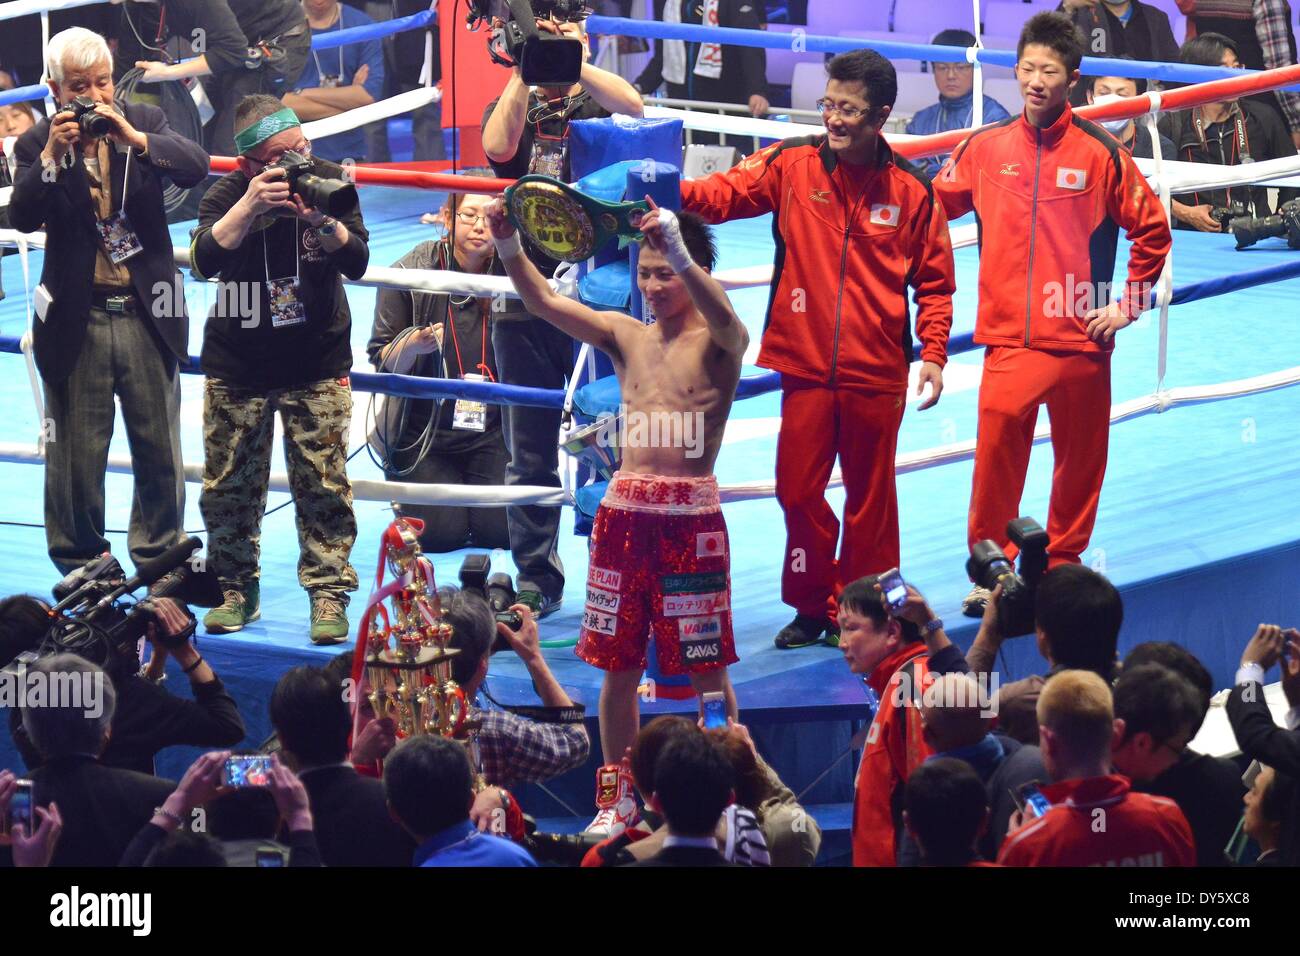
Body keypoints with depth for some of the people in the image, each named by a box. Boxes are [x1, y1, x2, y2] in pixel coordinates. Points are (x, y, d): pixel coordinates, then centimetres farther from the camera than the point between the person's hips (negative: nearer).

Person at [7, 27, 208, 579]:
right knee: (77, 455, 4)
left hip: (146, 314, 1)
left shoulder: (144, 123, 3)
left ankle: (159, 559, 23)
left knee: (160, 449, 8)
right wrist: (52, 156, -25)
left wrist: (134, 138, -25)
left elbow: (196, 168, -12)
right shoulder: (37, 145, -1)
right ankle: (80, 568, 17)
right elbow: (22, 217, -13)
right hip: (77, 320, -1)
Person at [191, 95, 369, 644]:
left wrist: (319, 219, -28)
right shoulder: (229, 194, -7)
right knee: (228, 485, 5)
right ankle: (237, 591, 20)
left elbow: (357, 263, -11)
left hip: (317, 365, 0)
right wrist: (249, 206, -34)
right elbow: (205, 260, -23)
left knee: (323, 485, -3)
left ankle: (328, 594, 6)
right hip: (236, 366, 1)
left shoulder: (328, 182, -5)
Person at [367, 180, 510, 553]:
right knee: (440, 534, -12)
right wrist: (414, 343, -29)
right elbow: (383, 361, -8)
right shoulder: (410, 272, -10)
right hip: (422, 430, -1)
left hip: (490, 434, 1)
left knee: (501, 531, -11)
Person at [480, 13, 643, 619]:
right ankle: (536, 580, 14)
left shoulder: (596, 107, 7)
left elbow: (632, 107, -17)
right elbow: (498, 146, -13)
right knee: (530, 455, 6)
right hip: (524, 305, 2)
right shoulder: (509, 110, 10)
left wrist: (577, 63, -14)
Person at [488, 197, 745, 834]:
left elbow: (722, 315, -27)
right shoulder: (625, 336, 11)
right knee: (618, 668, 8)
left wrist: (681, 253, -45)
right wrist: (508, 245, -17)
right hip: (624, 513, 4)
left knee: (707, 672, 0)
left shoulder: (719, 343, -2)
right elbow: (544, 304, 1)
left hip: (691, 518, -4)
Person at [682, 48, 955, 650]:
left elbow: (934, 281, 4)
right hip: (805, 367, 1)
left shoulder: (911, 192, -1)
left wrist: (933, 353, -4)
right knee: (798, 489, 4)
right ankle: (811, 607, 20)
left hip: (877, 374, -1)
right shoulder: (793, 165, 0)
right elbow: (727, 193, -10)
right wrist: (674, 193, -29)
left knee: (869, 498, 6)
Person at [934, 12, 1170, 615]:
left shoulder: (1101, 153, 0)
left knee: (1080, 462, 6)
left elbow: (1152, 230, 7)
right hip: (1009, 341, 0)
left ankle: (1063, 566, 20)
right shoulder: (985, 148, 4)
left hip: (1081, 340, 0)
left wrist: (1128, 305, 4)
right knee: (996, 450, -13)